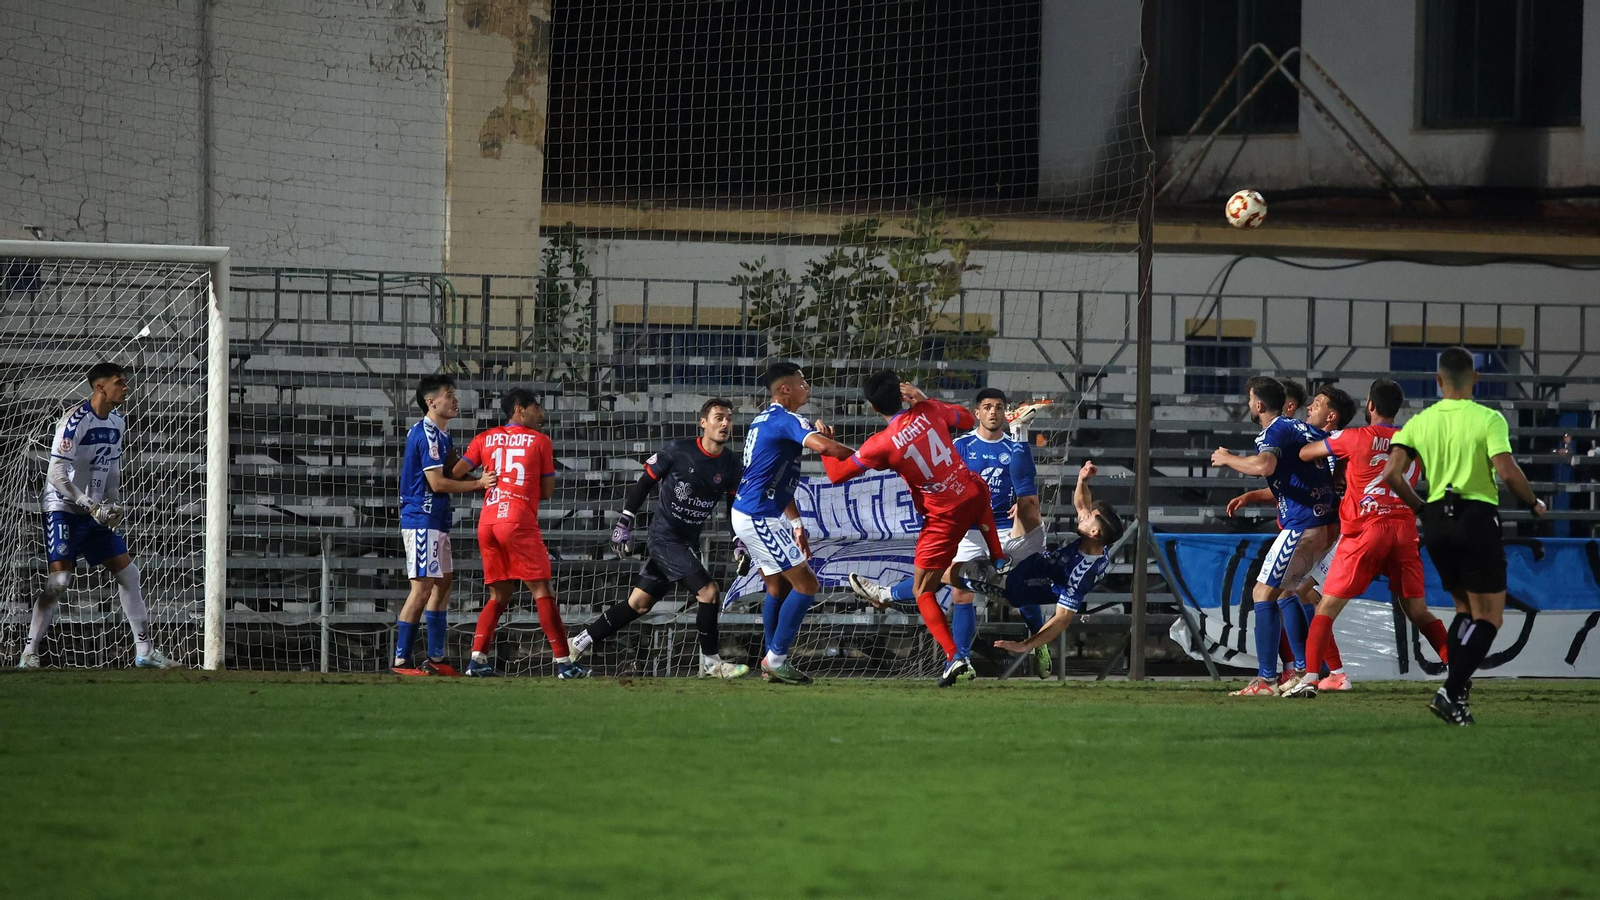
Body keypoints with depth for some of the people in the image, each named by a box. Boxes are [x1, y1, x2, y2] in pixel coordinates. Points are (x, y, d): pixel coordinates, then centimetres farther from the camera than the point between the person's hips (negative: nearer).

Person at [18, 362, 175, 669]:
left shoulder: (118, 423, 7)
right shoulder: (75, 421, -19)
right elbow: (56, 475, -22)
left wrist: (114, 505, 4)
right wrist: (91, 507, -23)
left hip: (95, 513, 8)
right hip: (64, 509, -8)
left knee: (127, 572, 5)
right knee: (59, 580, -16)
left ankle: (144, 651, 12)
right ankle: (30, 654, -10)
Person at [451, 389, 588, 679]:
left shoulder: (485, 439, 14)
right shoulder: (539, 441, 5)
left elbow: (455, 474, 7)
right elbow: (547, 491, 8)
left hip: (487, 523, 4)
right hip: (519, 522, -4)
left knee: (499, 595, 15)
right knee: (542, 591, -1)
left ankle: (477, 659, 1)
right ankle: (564, 662, -4)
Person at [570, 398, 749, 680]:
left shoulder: (731, 467, 2)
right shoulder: (677, 451, -11)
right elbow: (644, 483, -3)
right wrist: (624, 521, -5)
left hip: (688, 543, 6)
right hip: (665, 537, -6)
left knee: (639, 603, 10)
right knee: (708, 591, -17)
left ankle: (578, 644, 19)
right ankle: (711, 662, -7)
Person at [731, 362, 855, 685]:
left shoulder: (763, 419, 17)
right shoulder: (786, 420, -15)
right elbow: (823, 446, -33)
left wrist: (795, 522, 20)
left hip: (750, 515, 10)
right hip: (761, 517, -10)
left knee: (778, 588, 18)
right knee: (806, 585, -6)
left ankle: (773, 663, 20)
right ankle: (776, 658, -5)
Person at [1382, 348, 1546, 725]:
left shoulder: (1420, 422, 5)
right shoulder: (1488, 419, -7)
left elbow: (1391, 473, -2)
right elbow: (1507, 471, -17)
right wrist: (1534, 503, 1)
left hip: (1436, 522, 5)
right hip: (1477, 518, -5)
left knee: (1465, 610, 20)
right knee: (1488, 618, 2)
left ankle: (1458, 691, 7)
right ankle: (1451, 692, -14)